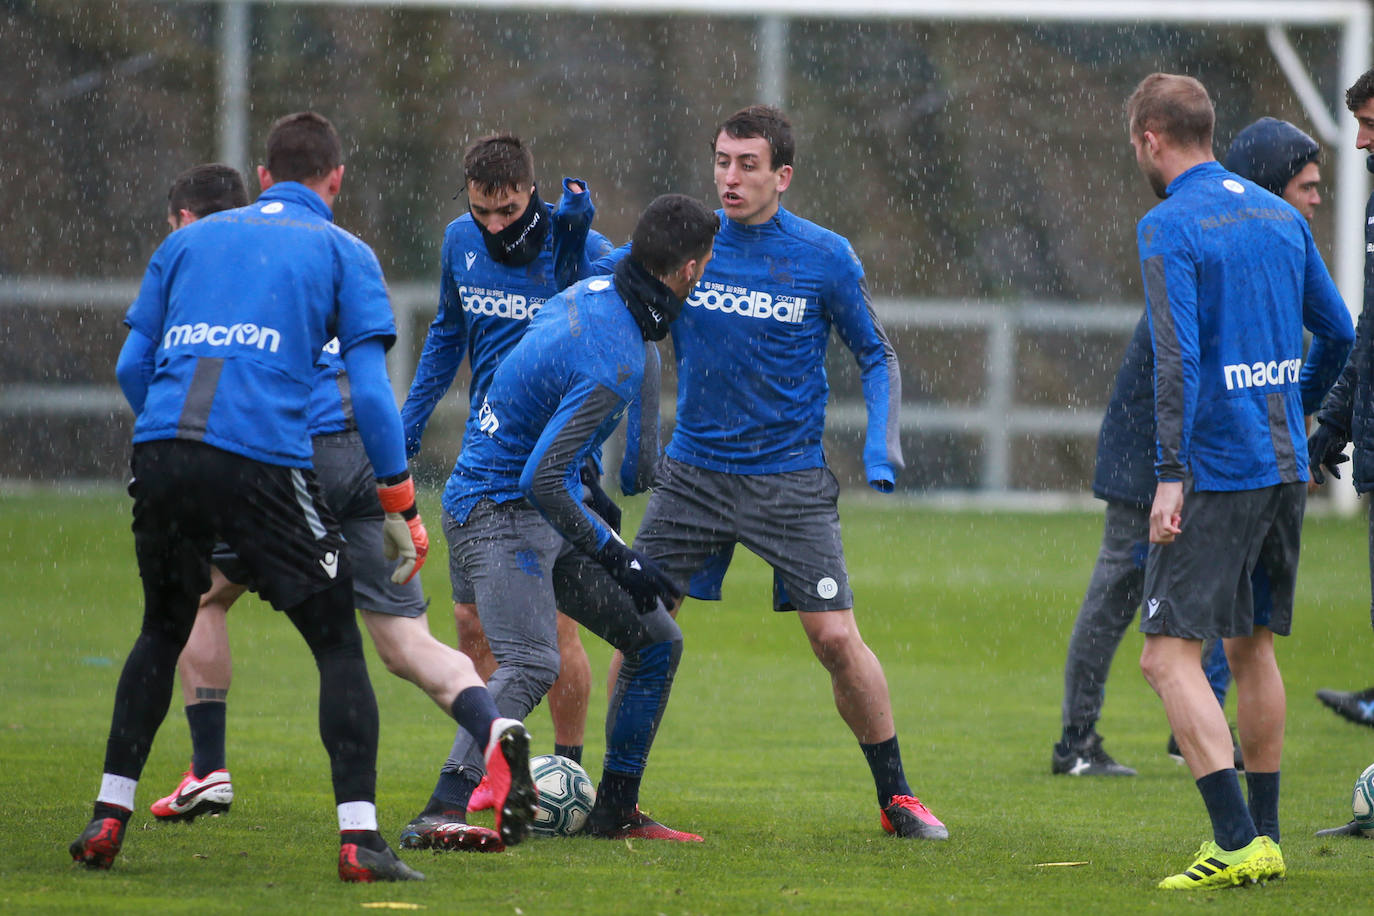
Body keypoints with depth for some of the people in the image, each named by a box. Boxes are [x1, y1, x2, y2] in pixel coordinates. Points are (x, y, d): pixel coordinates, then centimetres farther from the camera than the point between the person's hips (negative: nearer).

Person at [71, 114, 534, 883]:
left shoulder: (189, 241, 22)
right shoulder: (342, 254, 12)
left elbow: (132, 366, 19)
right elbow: (371, 392, 3)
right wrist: (402, 507, 7)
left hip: (162, 451, 4)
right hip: (264, 460, -4)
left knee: (162, 633, 23)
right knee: (338, 644, 5)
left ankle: (108, 819, 19)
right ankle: (359, 835, -6)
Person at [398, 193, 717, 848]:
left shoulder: (595, 293, 4)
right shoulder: (615, 363, -25)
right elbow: (540, 481, -27)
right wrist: (620, 561, -19)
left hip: (547, 517, 10)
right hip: (498, 507, -10)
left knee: (656, 640, 11)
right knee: (530, 663, -29)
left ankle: (615, 812, 17)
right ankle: (444, 810, -36)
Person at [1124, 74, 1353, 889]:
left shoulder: (1169, 226, -10)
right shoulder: (1280, 216, 12)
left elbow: (1177, 355, -19)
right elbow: (1338, 330, 19)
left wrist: (1172, 472, -19)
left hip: (1218, 469, -8)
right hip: (1286, 463, 8)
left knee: (1171, 654, -9)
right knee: (1251, 646, 19)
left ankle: (1239, 843, -19)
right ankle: (1263, 836, 23)